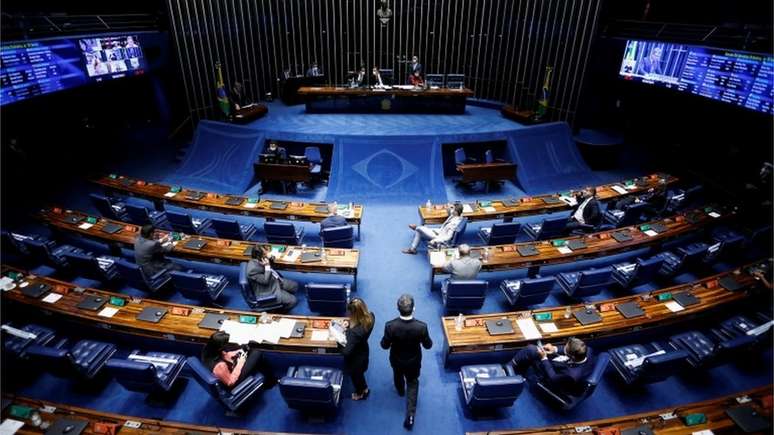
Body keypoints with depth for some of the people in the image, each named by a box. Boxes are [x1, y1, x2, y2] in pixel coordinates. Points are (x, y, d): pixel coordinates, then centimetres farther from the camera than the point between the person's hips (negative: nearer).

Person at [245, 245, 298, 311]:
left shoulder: (258, 260, -5)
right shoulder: (253, 269, -32)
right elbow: (266, 281, -29)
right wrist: (267, 266, -30)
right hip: (268, 291, -9)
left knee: (295, 285, 10)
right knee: (293, 301, -13)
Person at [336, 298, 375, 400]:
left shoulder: (355, 332, -45)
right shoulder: (370, 316, -23)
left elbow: (346, 352, -33)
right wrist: (349, 327, -12)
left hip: (355, 358, -6)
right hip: (363, 350, 6)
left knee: (355, 376, 28)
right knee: (359, 373, 36)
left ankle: (360, 393, 58)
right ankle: (364, 389, 64)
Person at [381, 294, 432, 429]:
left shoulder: (390, 326, -34)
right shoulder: (421, 326, -33)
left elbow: (384, 346, -18)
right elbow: (428, 345, -15)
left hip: (396, 360, 1)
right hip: (414, 361, -1)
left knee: (398, 376, 33)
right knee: (412, 383, 25)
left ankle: (401, 391, 64)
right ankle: (410, 415, 21)